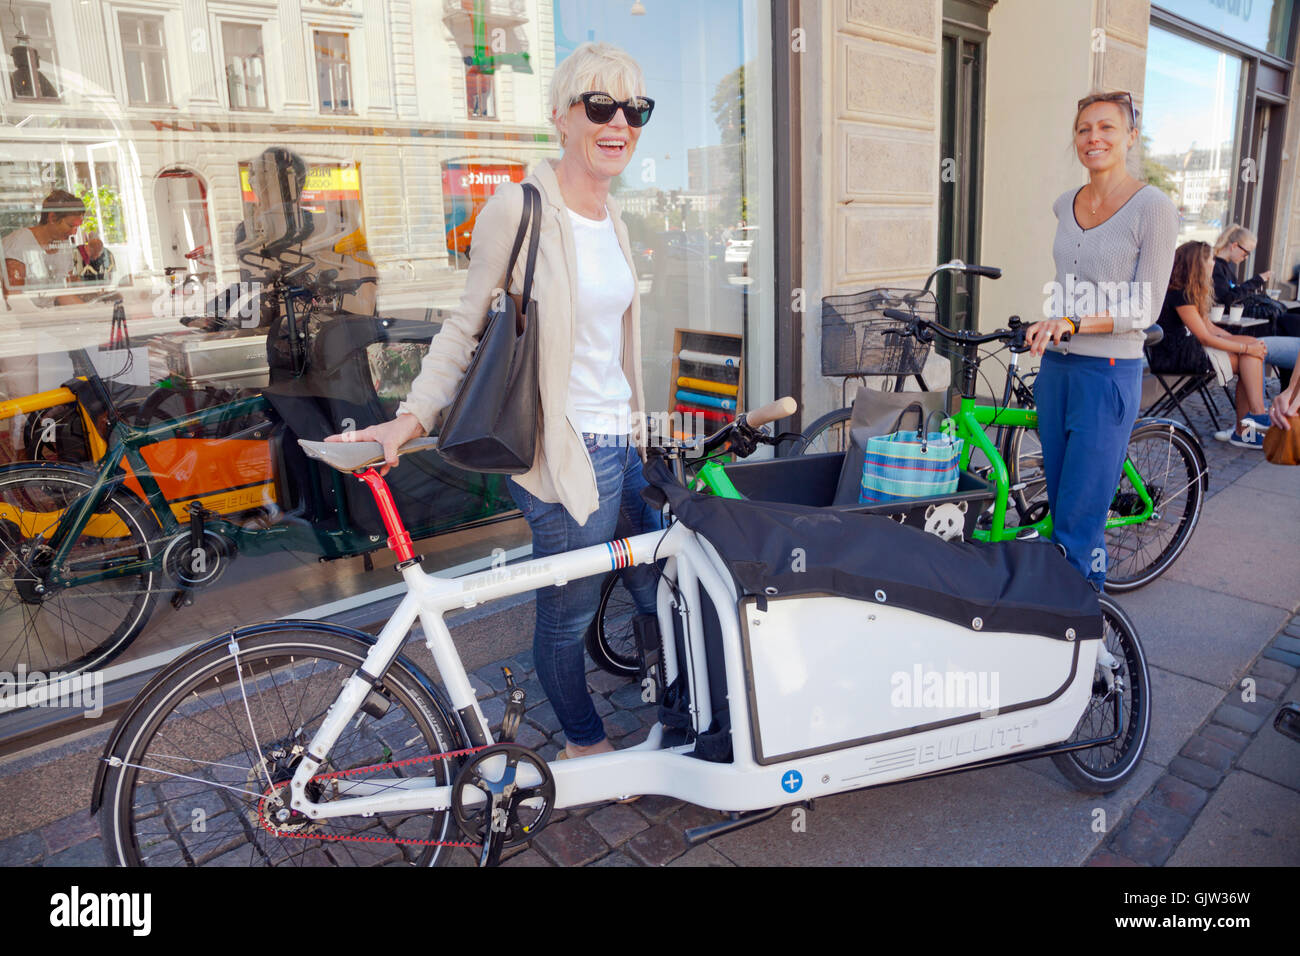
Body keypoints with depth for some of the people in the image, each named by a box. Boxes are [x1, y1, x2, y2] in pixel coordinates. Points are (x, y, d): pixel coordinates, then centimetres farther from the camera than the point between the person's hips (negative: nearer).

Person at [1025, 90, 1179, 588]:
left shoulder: (1152, 207, -8)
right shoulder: (1065, 206, 10)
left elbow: (1144, 308, -13)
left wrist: (1072, 322, -24)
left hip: (1109, 375, -6)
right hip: (1056, 369, 6)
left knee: (1078, 520, -5)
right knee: (1060, 505, 12)